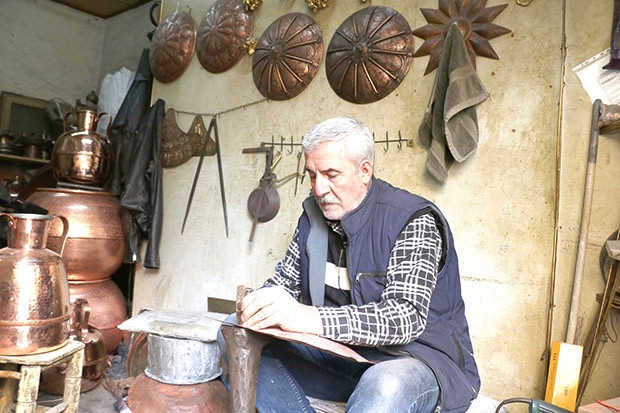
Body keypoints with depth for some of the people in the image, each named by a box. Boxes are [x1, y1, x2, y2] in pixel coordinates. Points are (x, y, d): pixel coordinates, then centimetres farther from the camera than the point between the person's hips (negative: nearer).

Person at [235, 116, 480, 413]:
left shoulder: (413, 221, -17)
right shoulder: (314, 215, 4)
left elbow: (406, 317, -28)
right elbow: (285, 280, 11)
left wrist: (310, 318, -40)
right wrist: (258, 303, -14)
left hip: (415, 355, -7)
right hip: (339, 352, 7)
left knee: (386, 385, -41)